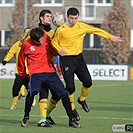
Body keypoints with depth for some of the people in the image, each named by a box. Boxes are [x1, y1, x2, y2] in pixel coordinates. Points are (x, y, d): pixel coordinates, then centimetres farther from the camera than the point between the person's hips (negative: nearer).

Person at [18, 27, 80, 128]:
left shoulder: (47, 38, 4)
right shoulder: (26, 44, -2)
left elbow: (54, 51, 19)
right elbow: (21, 61, 12)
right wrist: (24, 76, 20)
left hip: (50, 71, 3)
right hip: (35, 73, -3)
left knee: (64, 93, -3)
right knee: (32, 91, -29)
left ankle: (71, 119, 8)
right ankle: (26, 118, -11)